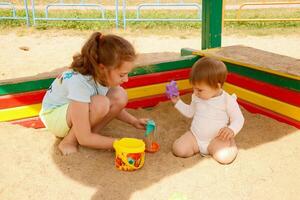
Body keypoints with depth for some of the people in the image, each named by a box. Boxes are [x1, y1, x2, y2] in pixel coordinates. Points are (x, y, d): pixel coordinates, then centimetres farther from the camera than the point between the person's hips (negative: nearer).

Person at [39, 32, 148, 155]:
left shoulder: (104, 74, -17)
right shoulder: (79, 82, -37)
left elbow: (114, 105, 5)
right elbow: (84, 138, -34)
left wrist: (134, 121, -7)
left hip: (79, 111, 6)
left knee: (120, 96, -18)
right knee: (100, 103, -35)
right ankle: (68, 142, -13)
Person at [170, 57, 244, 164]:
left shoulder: (228, 100, -13)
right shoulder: (196, 97, 2)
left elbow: (238, 119, -8)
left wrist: (231, 130, -28)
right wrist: (178, 102, 10)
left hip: (216, 139, -4)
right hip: (195, 136, 4)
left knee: (225, 157, -30)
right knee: (178, 149, -19)